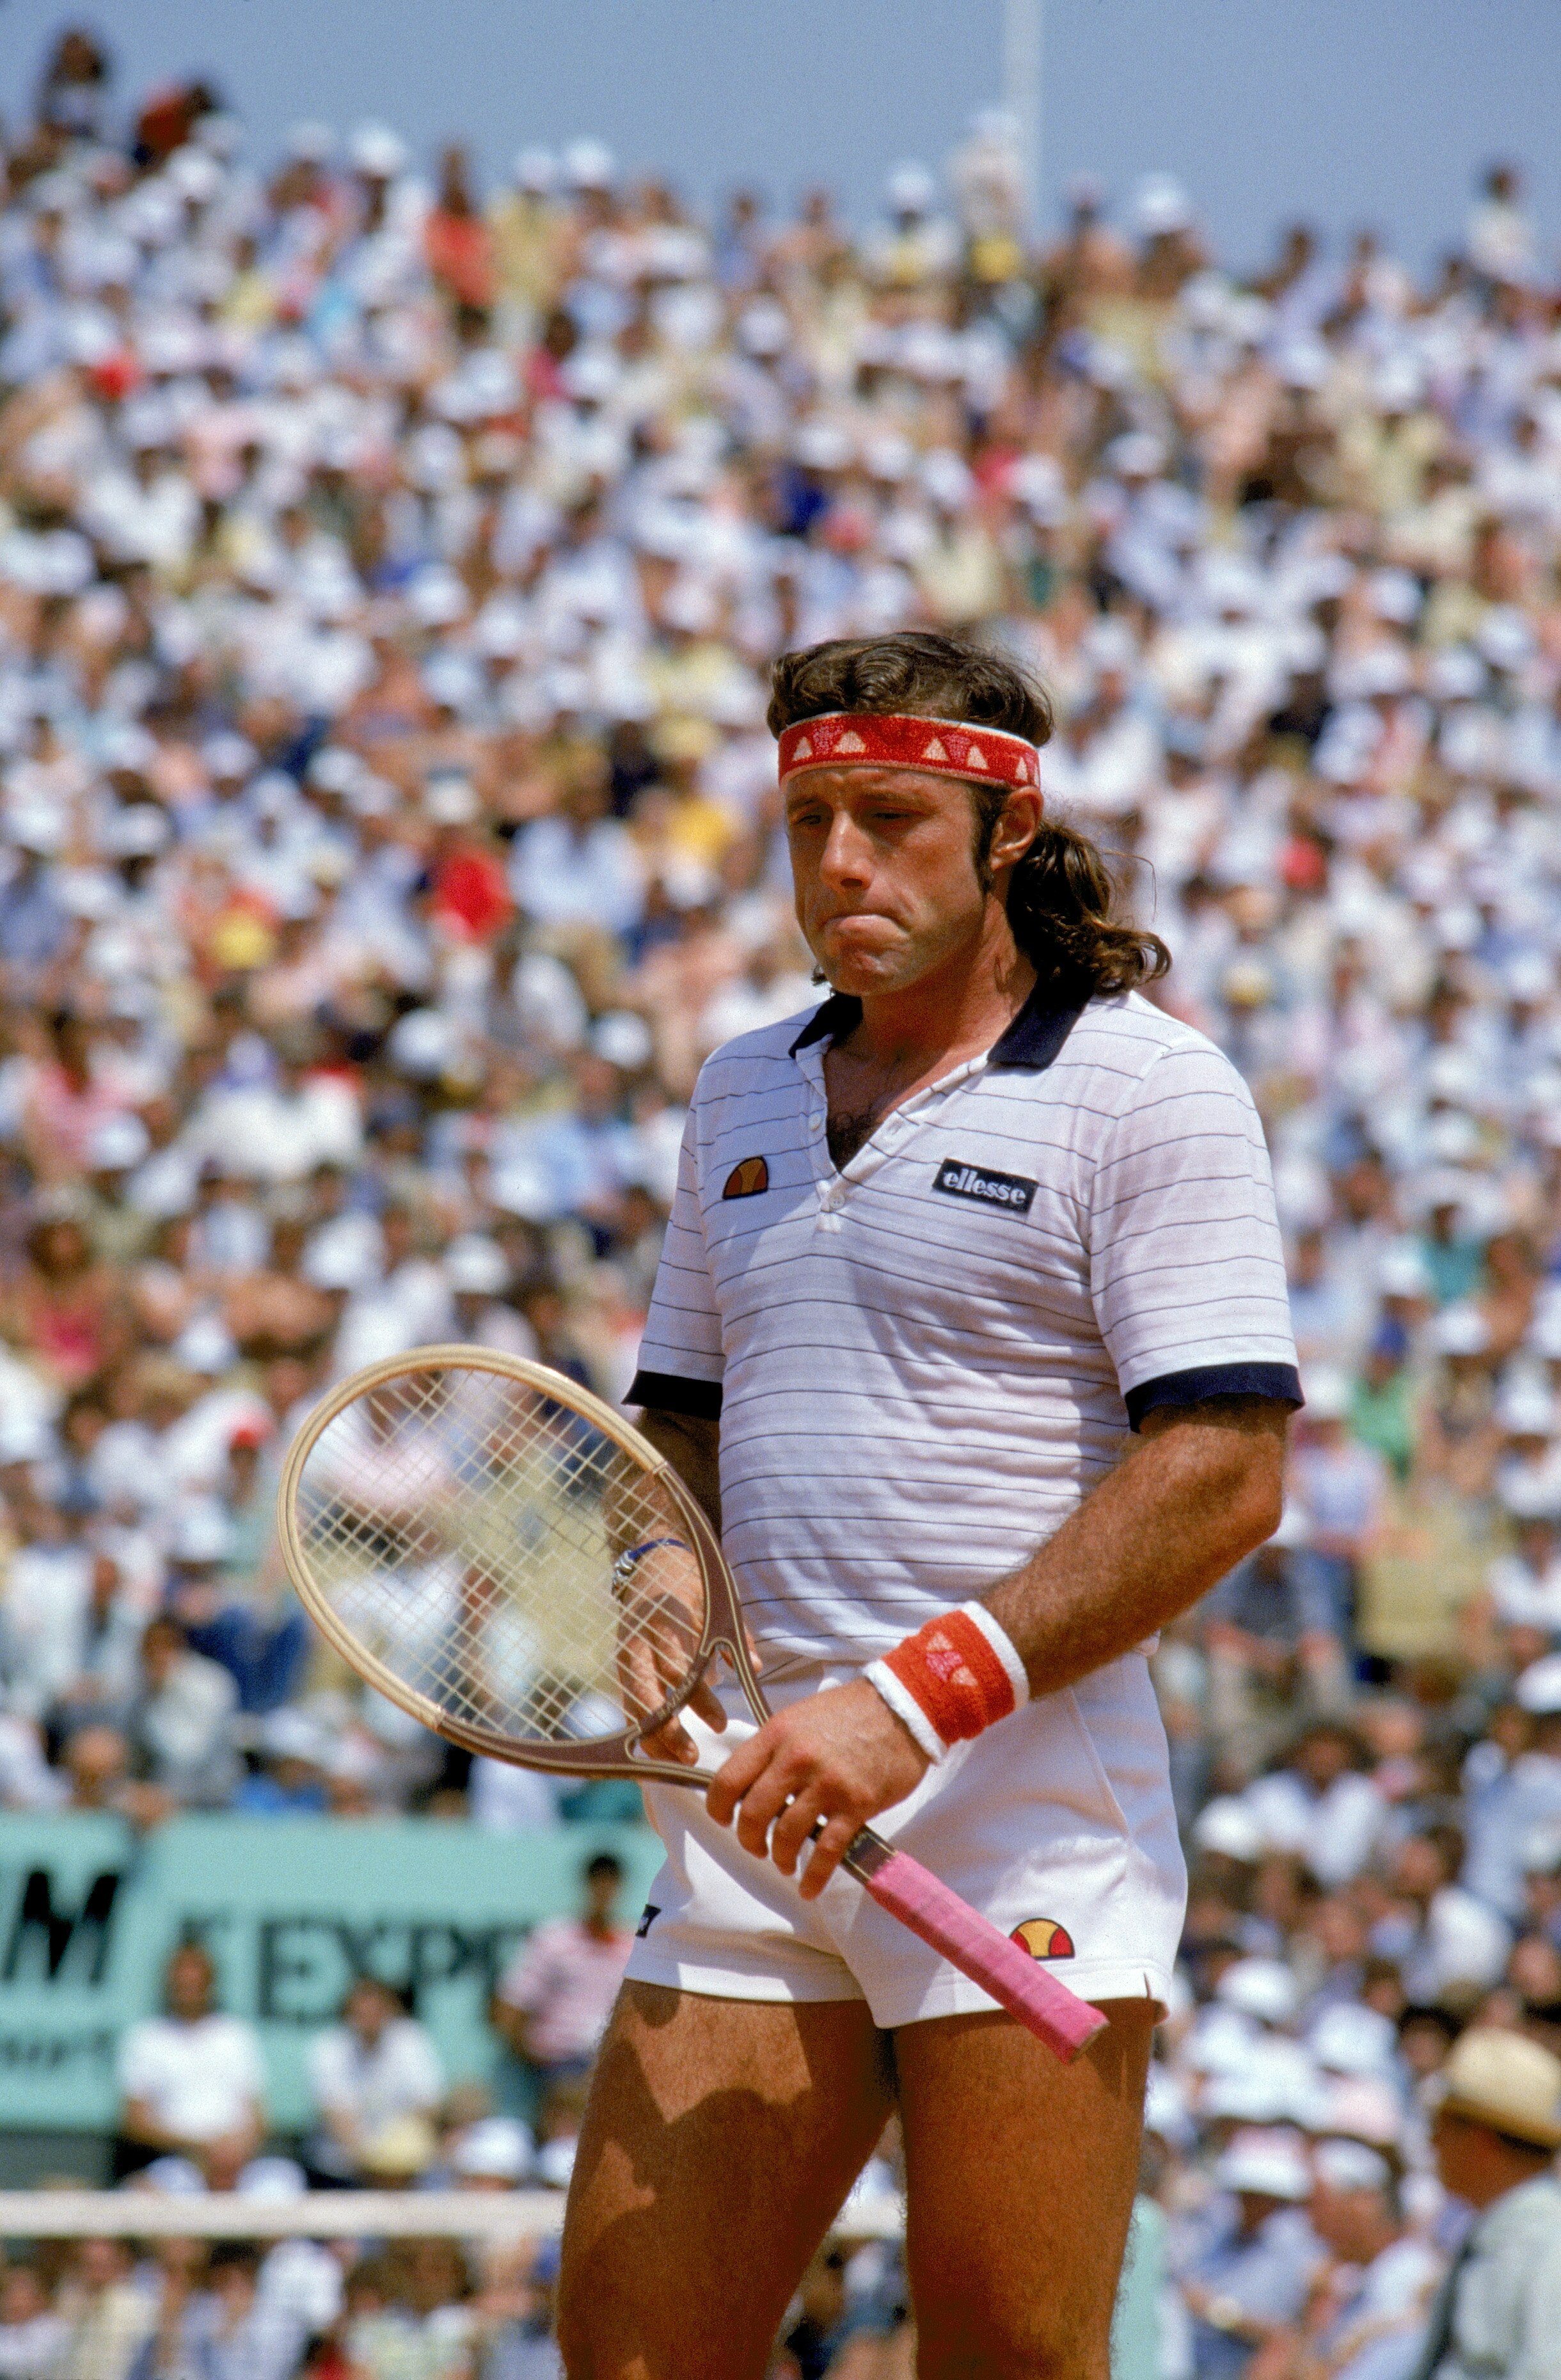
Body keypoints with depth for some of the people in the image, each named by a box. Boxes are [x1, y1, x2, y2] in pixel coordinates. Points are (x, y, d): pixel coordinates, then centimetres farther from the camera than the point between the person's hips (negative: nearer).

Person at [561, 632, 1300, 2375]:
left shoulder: (1146, 1088, -3)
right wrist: (663, 1578, 3)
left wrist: (918, 1702, -18)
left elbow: (1222, 1474, -12)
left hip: (1028, 1793, -6)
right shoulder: (744, 1093, 18)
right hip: (760, 1785, 6)